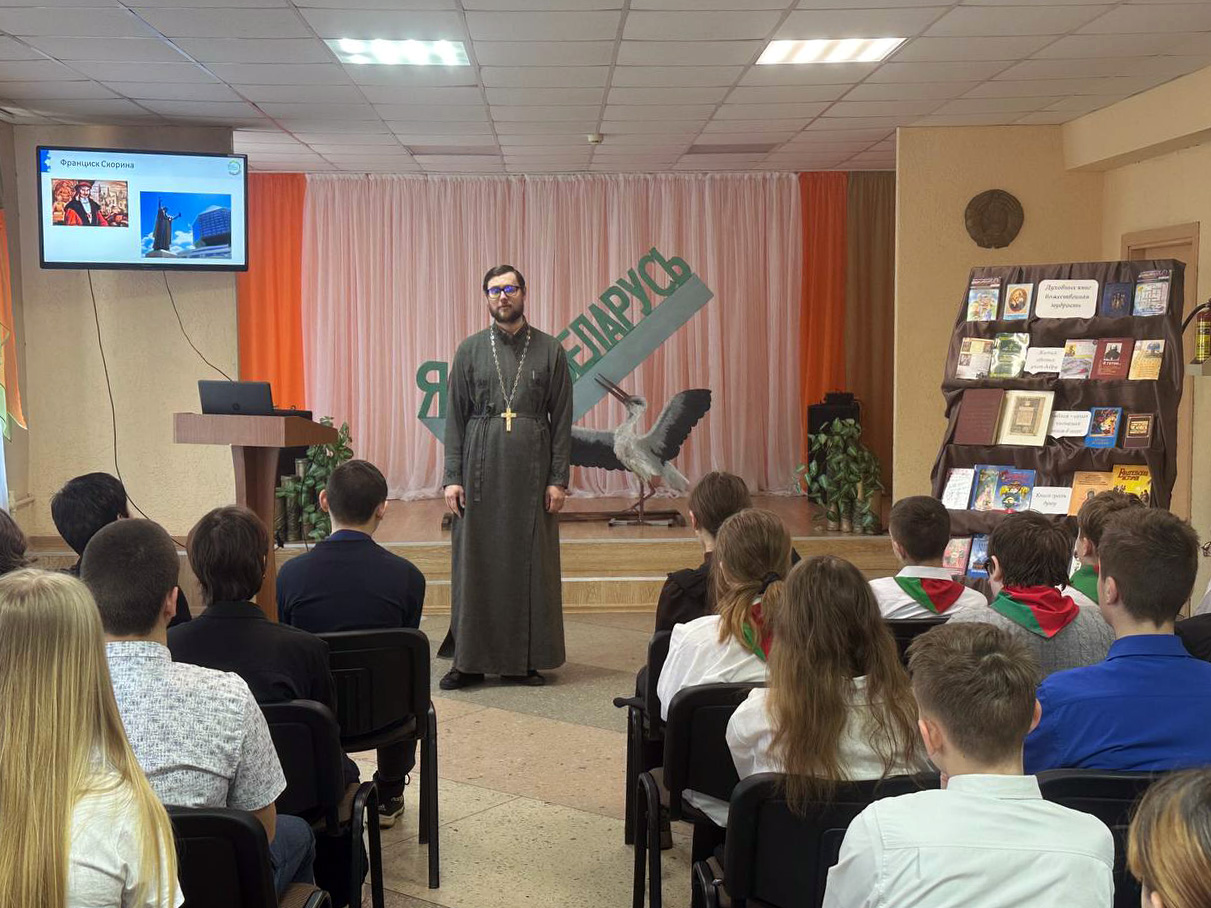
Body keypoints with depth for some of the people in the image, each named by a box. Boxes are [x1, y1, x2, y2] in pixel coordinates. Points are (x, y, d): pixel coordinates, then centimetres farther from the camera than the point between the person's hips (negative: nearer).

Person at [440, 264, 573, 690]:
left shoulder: (550, 350, 6)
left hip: (532, 469, 0)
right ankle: (470, 661, 9)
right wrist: (452, 477, -3)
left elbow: (562, 419, 4)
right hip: (481, 468, 1)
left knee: (532, 563, 1)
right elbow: (454, 416, 6)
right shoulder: (470, 350, 8)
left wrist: (559, 479, -4)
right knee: (475, 563, 1)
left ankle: (528, 659, 11)